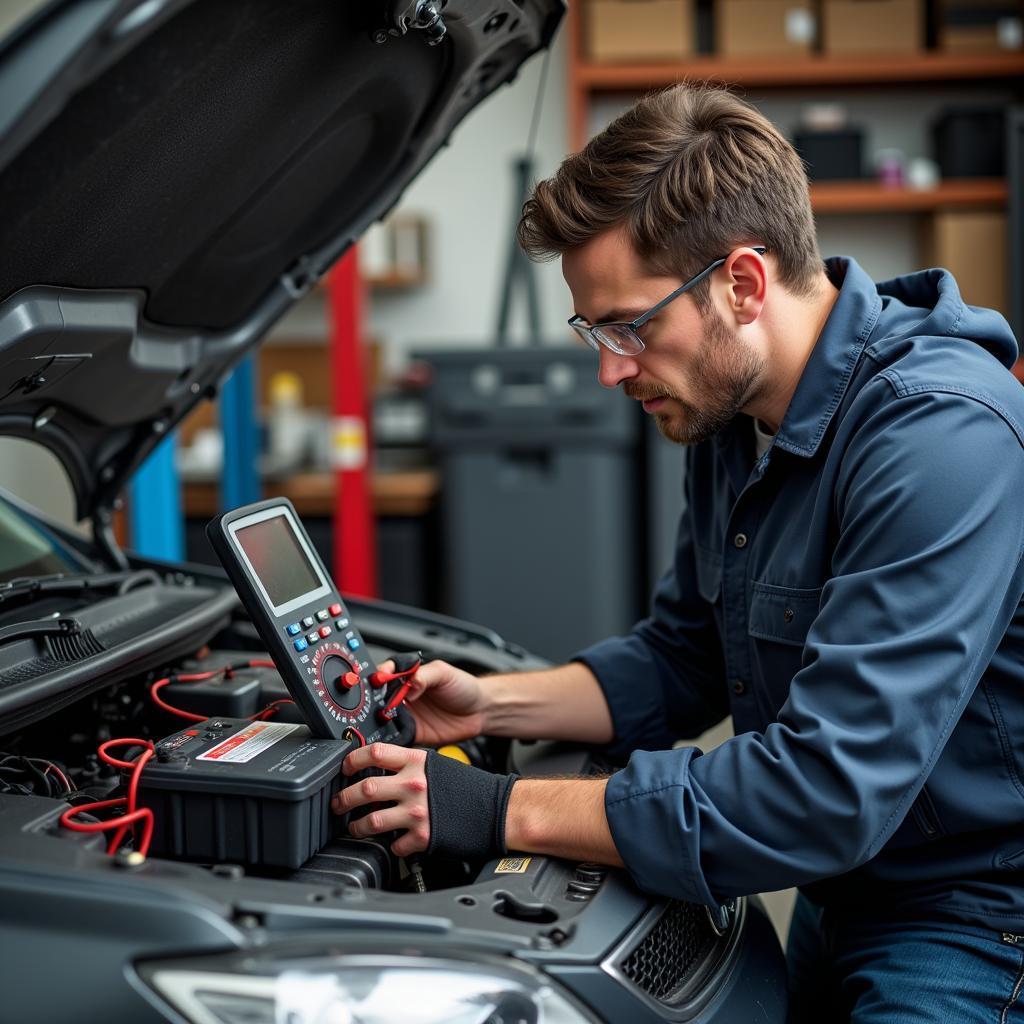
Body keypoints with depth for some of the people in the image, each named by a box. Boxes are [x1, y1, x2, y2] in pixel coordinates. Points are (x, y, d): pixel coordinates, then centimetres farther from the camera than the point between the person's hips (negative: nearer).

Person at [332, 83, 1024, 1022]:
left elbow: (828, 790, -31)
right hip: (842, 900, 8)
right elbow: (682, 660, 13)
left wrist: (507, 812, -26)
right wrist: (494, 705, -2)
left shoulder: (940, 435, -27)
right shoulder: (734, 417, 2)